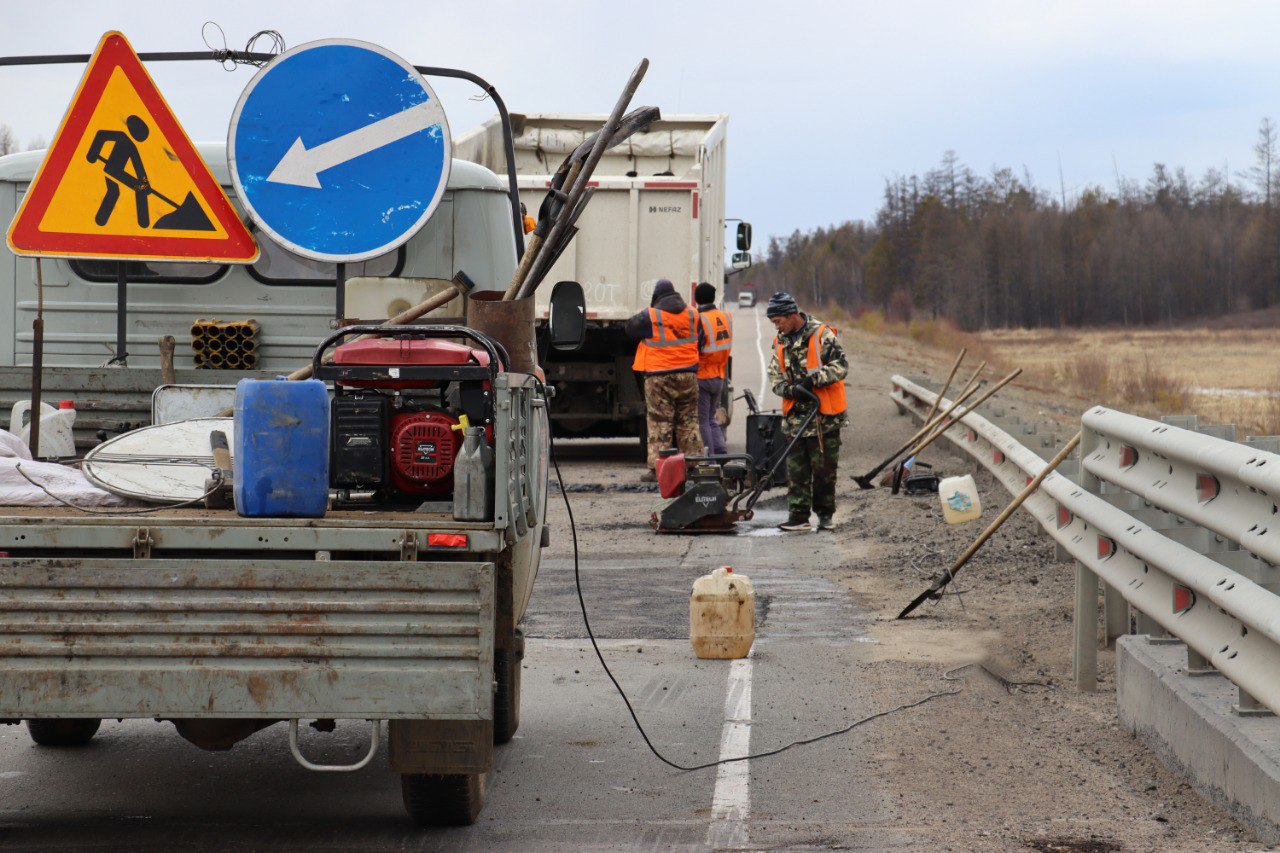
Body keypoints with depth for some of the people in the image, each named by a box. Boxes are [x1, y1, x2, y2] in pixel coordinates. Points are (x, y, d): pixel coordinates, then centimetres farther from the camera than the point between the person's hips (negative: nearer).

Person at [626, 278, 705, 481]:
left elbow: (630, 328, 4)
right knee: (689, 422, 13)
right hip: (688, 376, 4)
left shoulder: (651, 316, -10)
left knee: (659, 424, -1)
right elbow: (699, 337, 16)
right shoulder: (692, 315, 4)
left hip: (660, 378, -4)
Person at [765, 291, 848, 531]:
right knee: (796, 469, 3)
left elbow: (840, 365, -11)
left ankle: (826, 513, 14)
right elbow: (774, 376, 10)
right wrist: (791, 389, -11)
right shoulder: (781, 342, 11)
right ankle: (798, 515, 6)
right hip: (794, 416, 5)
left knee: (824, 467, 2)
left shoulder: (822, 335, -8)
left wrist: (814, 379, -21)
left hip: (824, 415, -5)